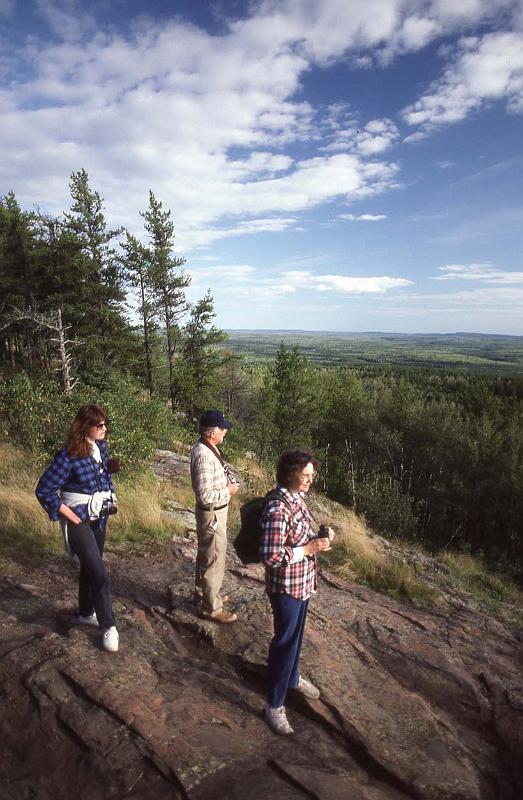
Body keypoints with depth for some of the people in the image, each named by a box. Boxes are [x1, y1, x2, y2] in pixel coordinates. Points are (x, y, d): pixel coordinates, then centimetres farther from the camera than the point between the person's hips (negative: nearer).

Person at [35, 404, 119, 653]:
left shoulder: (101, 448, -1)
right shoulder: (69, 455, -21)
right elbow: (44, 490, -18)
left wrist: (111, 498, 9)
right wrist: (69, 515, -16)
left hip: (100, 517, 7)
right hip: (79, 521, -7)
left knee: (89, 567, 20)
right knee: (99, 573, -8)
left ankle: (86, 613, 39)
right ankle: (108, 627, 6)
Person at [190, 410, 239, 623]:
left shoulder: (208, 447, 1)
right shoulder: (203, 456, -29)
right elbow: (205, 495, -31)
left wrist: (230, 479, -1)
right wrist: (228, 491, -17)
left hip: (214, 512, 10)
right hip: (212, 514, -10)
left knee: (206, 555, 24)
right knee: (214, 560, 4)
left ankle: (202, 593, 42)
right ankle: (212, 607, 19)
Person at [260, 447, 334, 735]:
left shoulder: (297, 499, 1)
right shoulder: (278, 509, -30)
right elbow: (270, 556, -30)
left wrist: (319, 537, -4)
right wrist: (308, 549, -26)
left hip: (302, 582, 9)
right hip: (286, 587, -9)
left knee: (295, 635, 27)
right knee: (285, 641, 7)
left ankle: (292, 677, 50)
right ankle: (274, 704, 27)